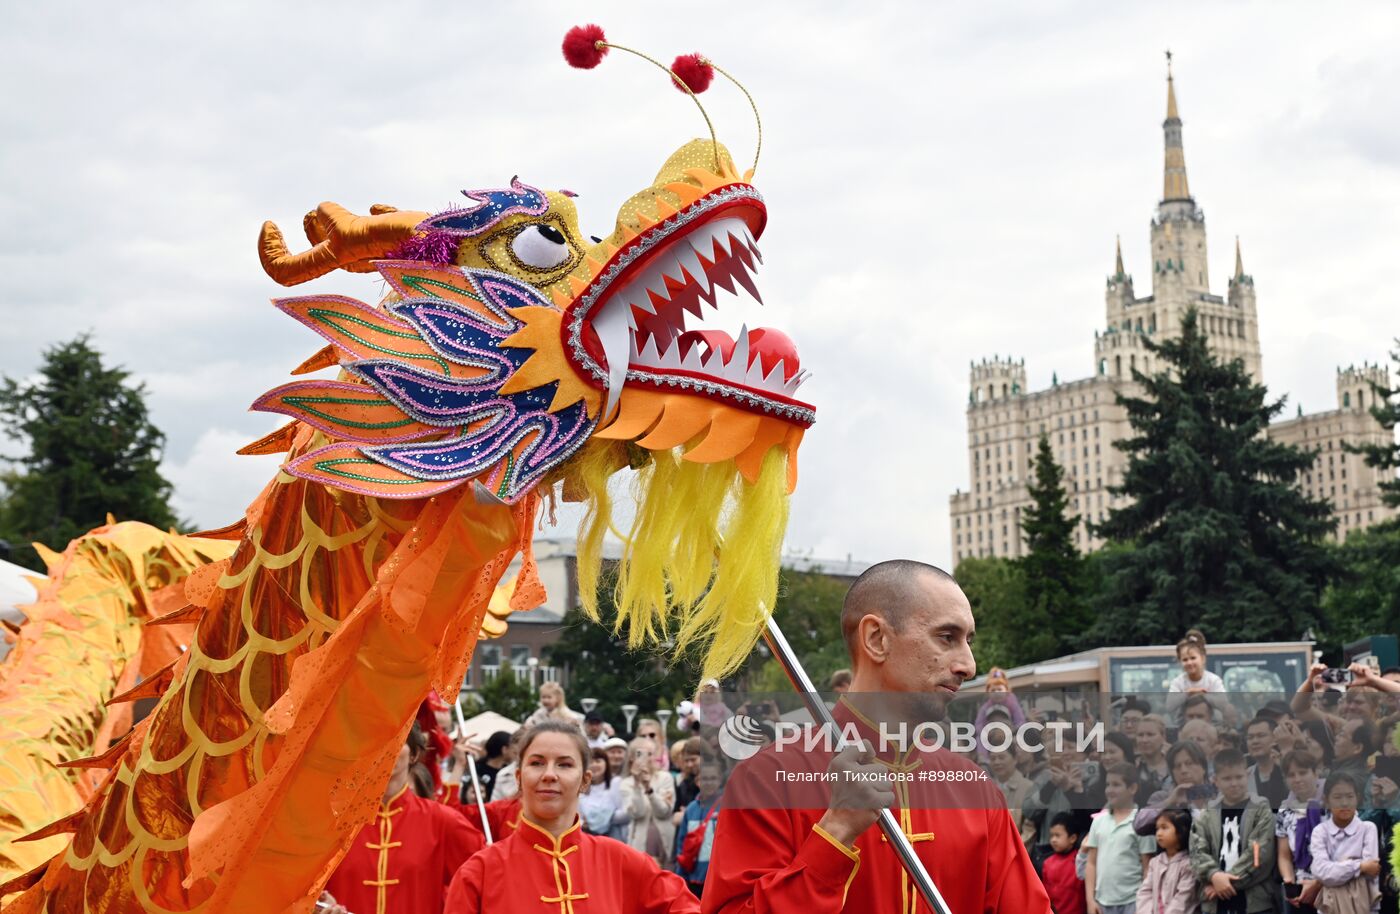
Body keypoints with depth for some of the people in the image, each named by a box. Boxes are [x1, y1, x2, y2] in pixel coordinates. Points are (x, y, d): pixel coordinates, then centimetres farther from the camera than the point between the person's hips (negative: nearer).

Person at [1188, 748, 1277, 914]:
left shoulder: (1261, 810, 2)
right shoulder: (1206, 816, 11)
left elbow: (1261, 852, -8)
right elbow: (1198, 852, 1)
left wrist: (1230, 880, -12)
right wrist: (1214, 875, -18)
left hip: (1254, 900, -3)